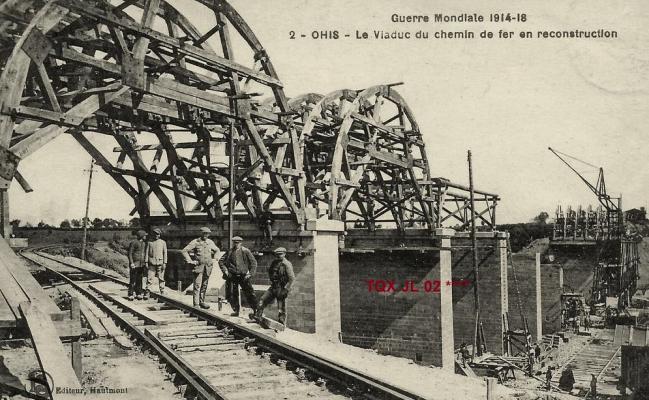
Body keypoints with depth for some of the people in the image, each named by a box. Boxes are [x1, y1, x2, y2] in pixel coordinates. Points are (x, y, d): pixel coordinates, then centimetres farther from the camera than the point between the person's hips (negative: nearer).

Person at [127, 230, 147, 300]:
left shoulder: (144, 243, 12)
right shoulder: (133, 243, -9)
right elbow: (130, 253, -10)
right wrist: (131, 263, -17)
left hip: (141, 265, 7)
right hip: (134, 264, -7)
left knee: (139, 280, 8)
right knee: (132, 280, -5)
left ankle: (138, 294, 14)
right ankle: (131, 295, -2)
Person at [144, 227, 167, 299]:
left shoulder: (163, 243, 7)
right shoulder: (150, 242, 10)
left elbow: (165, 253, 4)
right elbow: (147, 252, 9)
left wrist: (164, 263, -4)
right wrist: (146, 262, 0)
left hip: (160, 263, -1)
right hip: (151, 263, 1)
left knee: (161, 279, 2)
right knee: (149, 278, -4)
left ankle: (162, 292, 10)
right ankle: (147, 293, -4)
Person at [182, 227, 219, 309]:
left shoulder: (210, 242, 9)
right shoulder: (195, 242, -4)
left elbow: (217, 250, 27)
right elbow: (184, 251, -5)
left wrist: (214, 259, 15)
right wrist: (190, 261, -9)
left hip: (208, 267, 5)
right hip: (198, 266, -5)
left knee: (204, 285, 11)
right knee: (197, 285, -10)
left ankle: (202, 302, 21)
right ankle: (196, 304, -10)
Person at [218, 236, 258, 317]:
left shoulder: (245, 251, -1)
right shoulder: (229, 252, 6)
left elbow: (253, 262, 0)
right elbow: (221, 261, 15)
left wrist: (250, 273, -7)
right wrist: (225, 270, 3)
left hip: (243, 276, -3)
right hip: (232, 276, 3)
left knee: (249, 293, -8)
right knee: (232, 294, 5)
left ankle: (255, 310, -4)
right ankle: (235, 310, 19)